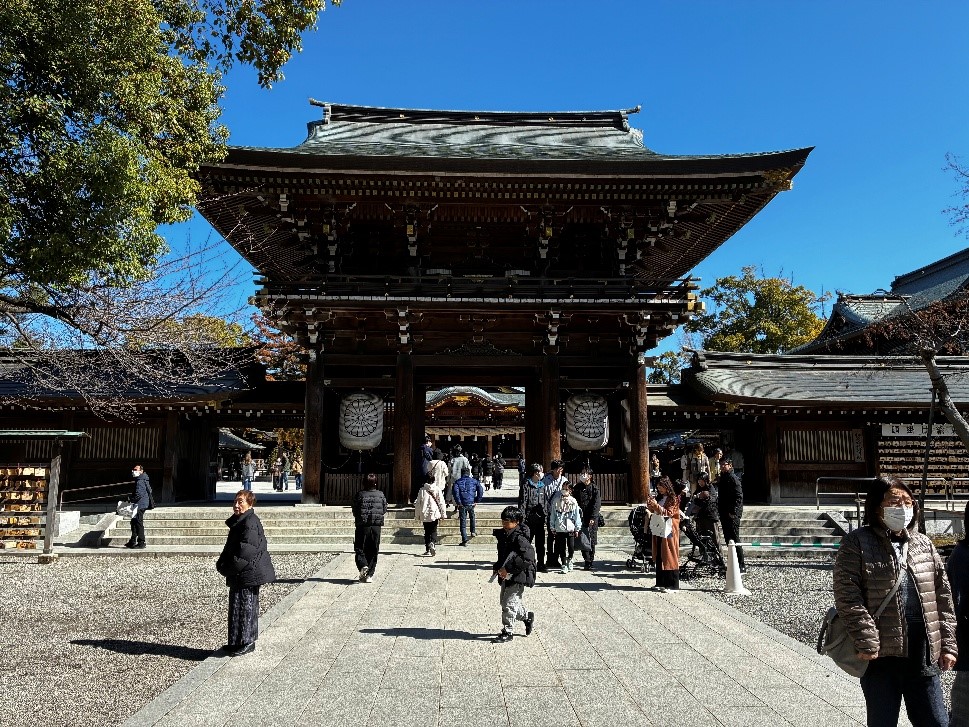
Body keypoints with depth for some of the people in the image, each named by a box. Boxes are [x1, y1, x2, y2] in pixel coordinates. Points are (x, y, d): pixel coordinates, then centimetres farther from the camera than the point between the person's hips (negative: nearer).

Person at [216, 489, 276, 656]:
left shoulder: (250, 523, -20)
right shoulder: (238, 521, 12)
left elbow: (247, 550, -24)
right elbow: (231, 547, 20)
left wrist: (227, 567, -16)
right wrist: (222, 563, 6)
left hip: (247, 574, -10)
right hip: (240, 575, 10)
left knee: (245, 606, 0)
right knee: (236, 606, 18)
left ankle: (247, 643, 11)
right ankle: (237, 642, 29)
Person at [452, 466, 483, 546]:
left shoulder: (458, 482, 3)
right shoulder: (474, 481, 7)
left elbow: (456, 492, -14)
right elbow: (481, 490, -4)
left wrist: (458, 502, -7)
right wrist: (477, 500, 3)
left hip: (462, 505, -1)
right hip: (471, 504, 1)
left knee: (463, 522, 3)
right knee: (472, 517, 31)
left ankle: (464, 541, 2)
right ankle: (473, 532, 37)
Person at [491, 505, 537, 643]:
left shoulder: (520, 538, -21)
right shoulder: (503, 535, 6)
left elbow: (528, 560, -28)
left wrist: (508, 569, -27)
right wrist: (497, 567, 7)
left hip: (518, 577, -10)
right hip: (506, 576, 10)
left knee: (509, 604, -4)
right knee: (503, 601, 19)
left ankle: (508, 632, 12)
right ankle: (527, 617, 38)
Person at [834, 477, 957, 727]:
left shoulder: (924, 544, 10)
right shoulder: (856, 543, -7)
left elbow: (943, 597, 12)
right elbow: (847, 596, -13)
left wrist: (947, 643, 7)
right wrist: (866, 642, -17)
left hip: (923, 655, 5)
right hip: (880, 653, -4)